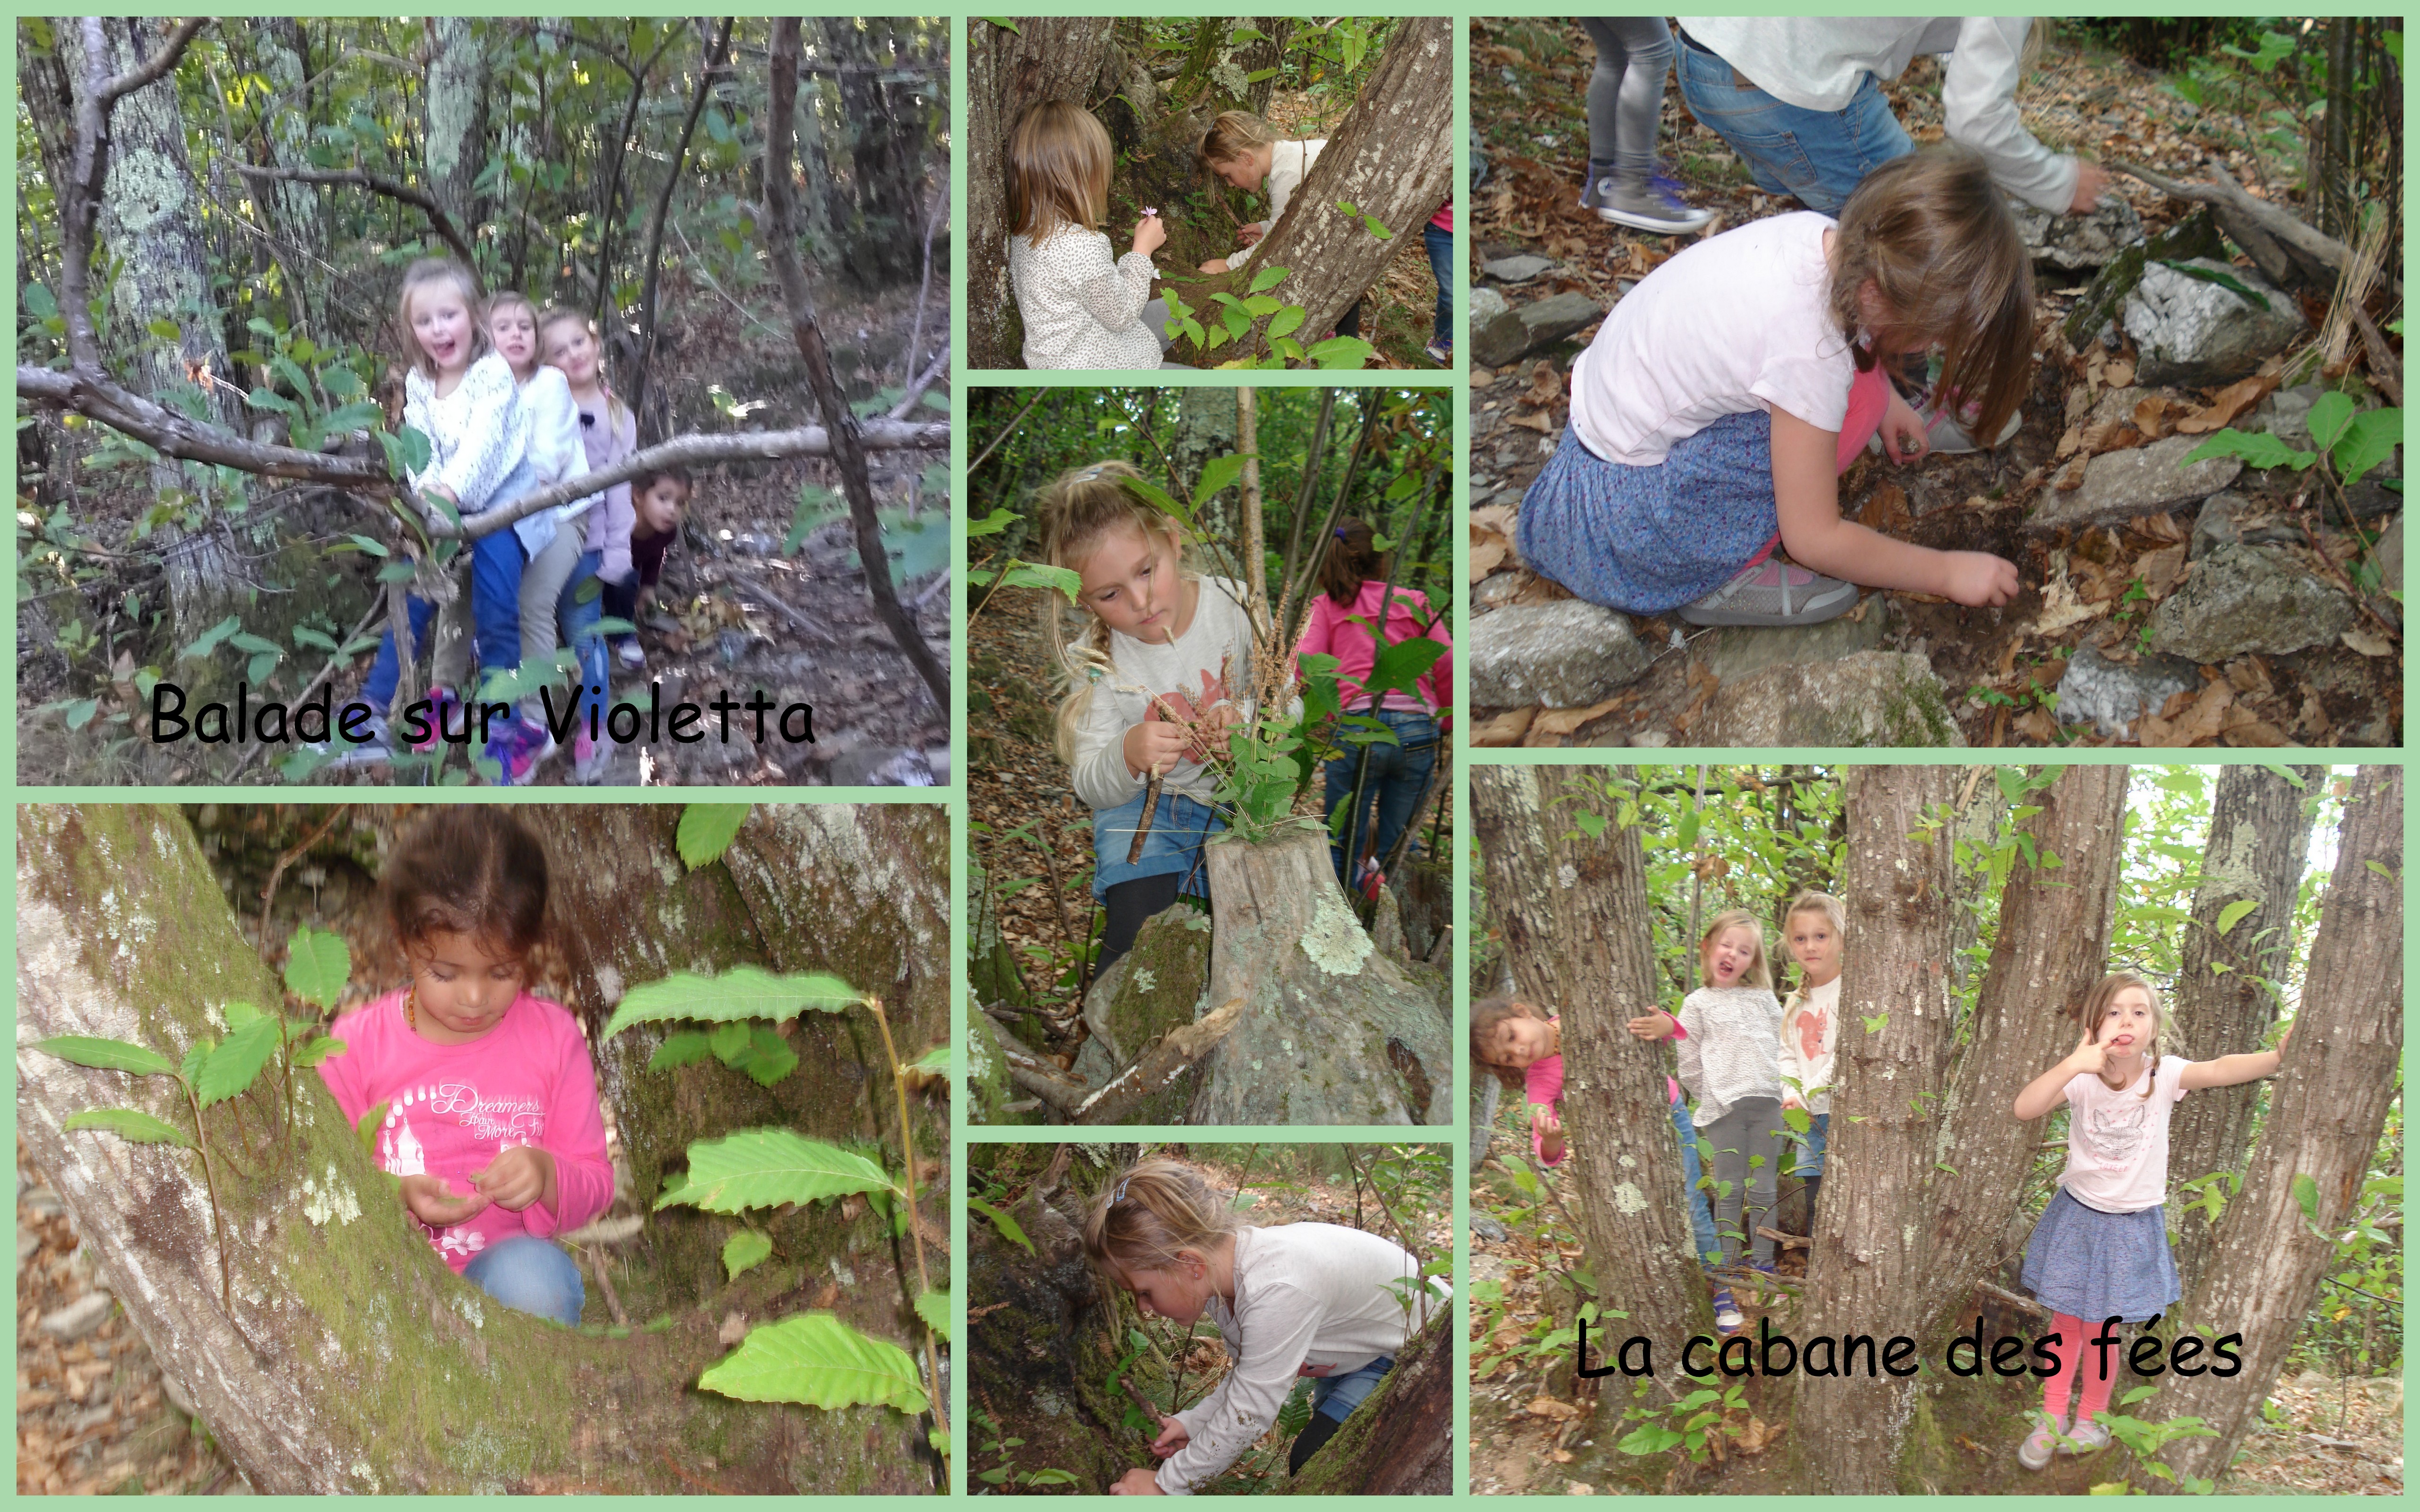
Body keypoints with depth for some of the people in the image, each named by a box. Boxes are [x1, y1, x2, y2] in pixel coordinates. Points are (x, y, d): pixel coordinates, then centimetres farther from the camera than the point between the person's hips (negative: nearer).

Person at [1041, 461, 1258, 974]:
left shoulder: (1237, 607, -11)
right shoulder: (1093, 660, -8)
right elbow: (1090, 787, -7)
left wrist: (1248, 720, -30)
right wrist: (1127, 757, -30)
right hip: (1145, 804, 0)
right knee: (1137, 929, -21)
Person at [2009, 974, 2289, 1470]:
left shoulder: (2164, 1075, -16)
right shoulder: (2082, 1078, -17)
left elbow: (2219, 1070, -34)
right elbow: (2024, 1109, -32)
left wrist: (2279, 1056, -52)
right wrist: (2073, 1065, -45)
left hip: (2132, 1224, 0)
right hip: (2078, 1215, 1)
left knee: (2099, 1330, 7)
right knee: (2065, 1322, 12)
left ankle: (2091, 1420, 30)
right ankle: (2052, 1417, 30)